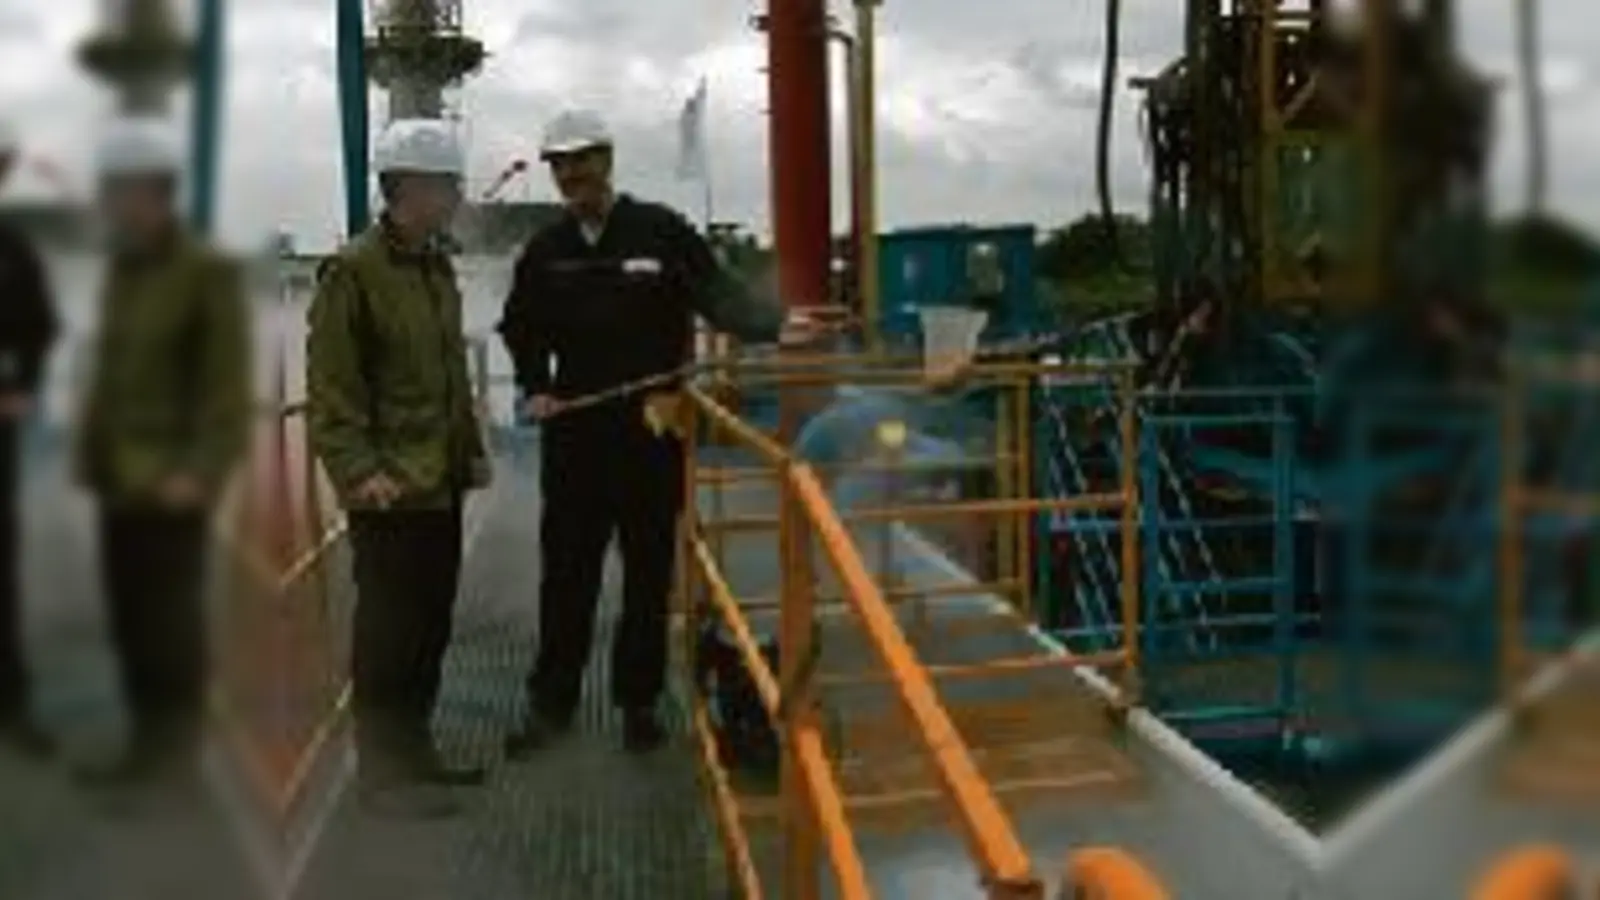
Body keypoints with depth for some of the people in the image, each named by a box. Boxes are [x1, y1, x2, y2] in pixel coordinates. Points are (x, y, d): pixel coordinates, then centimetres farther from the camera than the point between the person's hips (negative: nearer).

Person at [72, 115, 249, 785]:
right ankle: (150, 740, 23)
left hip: (171, 479, -7)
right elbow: (109, 371, 18)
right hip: (119, 476, 7)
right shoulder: (121, 269, 14)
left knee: (168, 619, -1)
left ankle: (175, 746, 12)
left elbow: (228, 389, -13)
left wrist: (199, 471, -19)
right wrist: (90, 450, 11)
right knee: (128, 616, 11)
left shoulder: (210, 272, -9)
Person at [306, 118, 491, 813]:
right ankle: (382, 767, 12)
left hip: (441, 482, 8)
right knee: (388, 630, 0)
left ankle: (414, 749, 28)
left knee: (431, 626, 15)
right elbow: (331, 386, -15)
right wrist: (357, 468, -21)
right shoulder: (353, 271, -12)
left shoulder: (436, 266, 14)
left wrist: (472, 449, 18)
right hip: (389, 489, -8)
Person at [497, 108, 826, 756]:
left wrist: (774, 325, -26)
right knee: (566, 570, 7)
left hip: (652, 430, -2)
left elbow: (718, 295, -9)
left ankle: (639, 700, 20)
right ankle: (552, 700, 20)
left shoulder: (661, 231, -2)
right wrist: (535, 387, 6)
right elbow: (521, 328, 21)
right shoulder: (544, 251, 9)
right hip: (574, 434, 3)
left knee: (649, 571, 7)